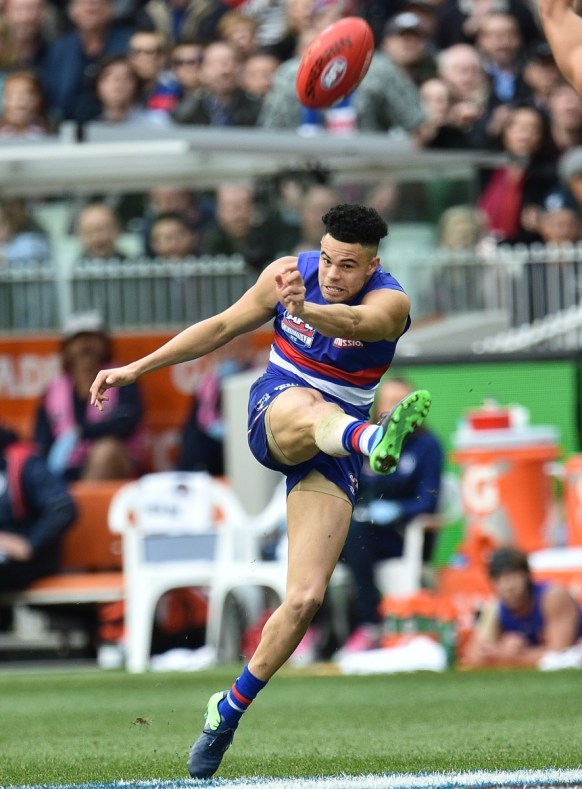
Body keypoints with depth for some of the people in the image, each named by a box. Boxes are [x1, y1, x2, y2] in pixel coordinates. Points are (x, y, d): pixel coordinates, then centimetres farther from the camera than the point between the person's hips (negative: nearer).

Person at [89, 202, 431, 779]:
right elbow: (223, 327, 11)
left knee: (304, 599, -12)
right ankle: (374, 441, -77)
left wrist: (305, 310, -63)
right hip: (271, 414, 0)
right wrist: (137, 369, 11)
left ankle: (228, 711, 6)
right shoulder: (290, 273, -4)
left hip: (331, 456, 0)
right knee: (307, 406, -40)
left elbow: (354, 322, -41)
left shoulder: (389, 303, -15)